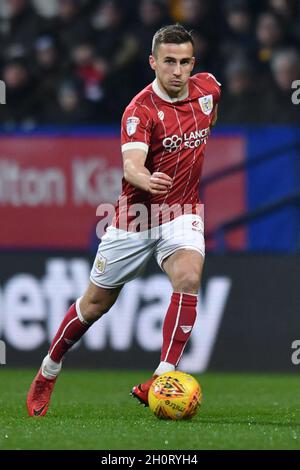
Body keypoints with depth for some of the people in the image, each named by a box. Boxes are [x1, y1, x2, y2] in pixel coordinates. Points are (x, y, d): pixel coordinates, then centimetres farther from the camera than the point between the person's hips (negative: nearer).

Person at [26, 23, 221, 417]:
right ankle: (48, 373, 34)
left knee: (188, 277, -29)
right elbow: (131, 164, -37)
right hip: (134, 217, -2)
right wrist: (145, 178, -57)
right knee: (96, 303, 10)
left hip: (181, 213, 2)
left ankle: (162, 379, -30)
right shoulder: (141, 110, -20)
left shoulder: (207, 88, -4)